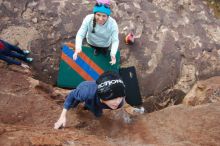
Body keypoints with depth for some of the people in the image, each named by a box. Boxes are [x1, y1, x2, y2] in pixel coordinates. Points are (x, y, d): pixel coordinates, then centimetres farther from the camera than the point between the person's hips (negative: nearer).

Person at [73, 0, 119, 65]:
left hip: (105, 43, 0)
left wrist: (113, 54, -52)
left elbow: (115, 40, -34)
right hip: (92, 42, 1)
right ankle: (96, 48, 69)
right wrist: (78, 48, -53)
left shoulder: (113, 24, -39)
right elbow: (80, 35, -35)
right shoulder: (88, 19, -39)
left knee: (104, 50, 33)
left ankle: (104, 49, 68)